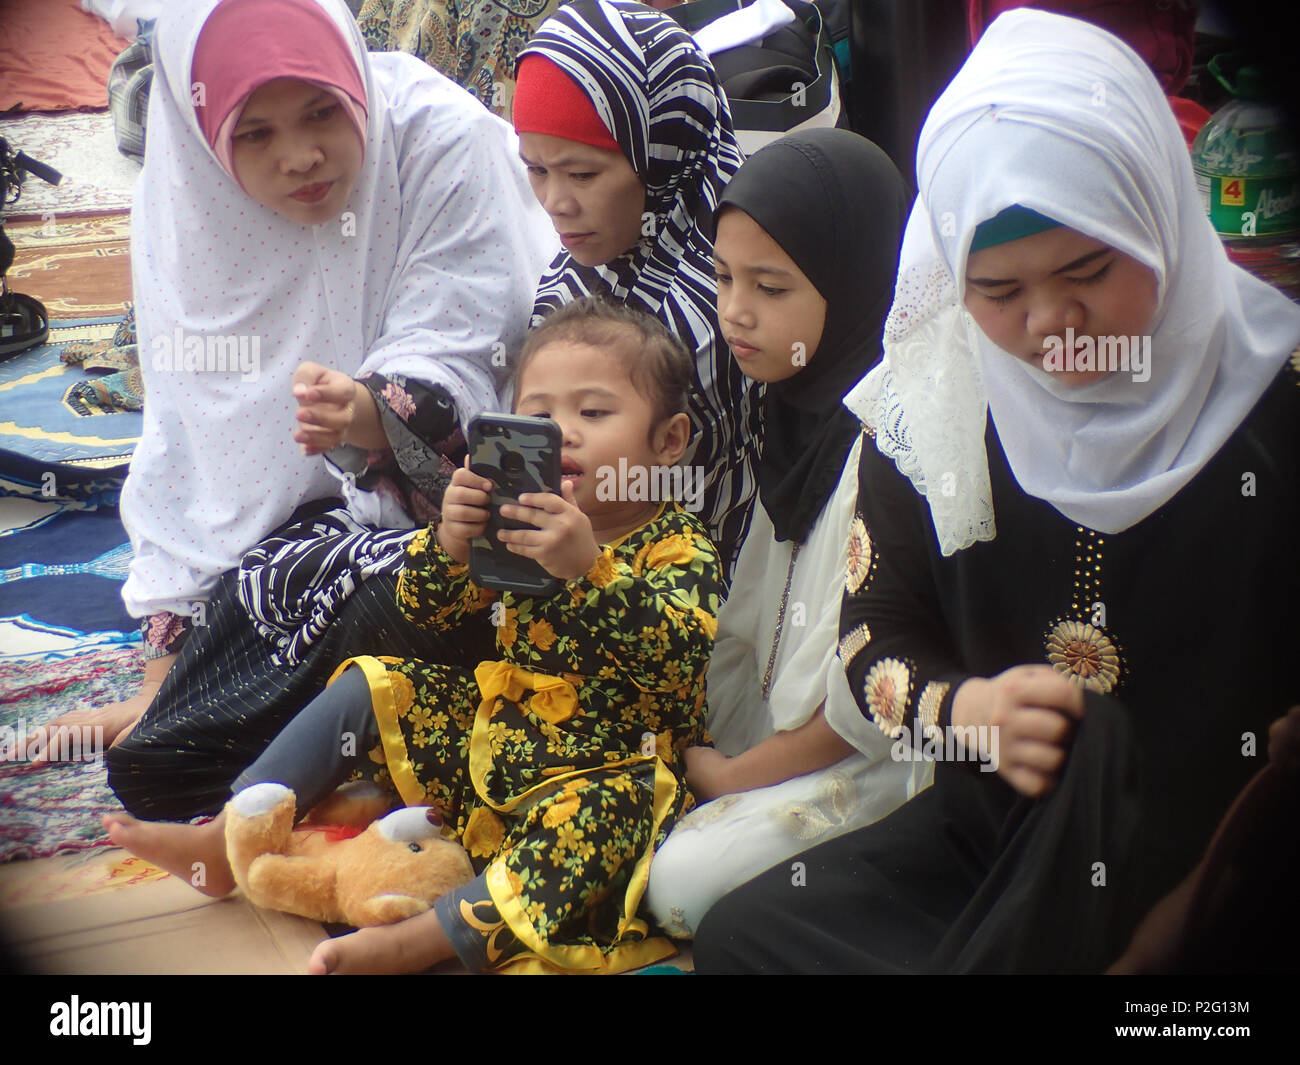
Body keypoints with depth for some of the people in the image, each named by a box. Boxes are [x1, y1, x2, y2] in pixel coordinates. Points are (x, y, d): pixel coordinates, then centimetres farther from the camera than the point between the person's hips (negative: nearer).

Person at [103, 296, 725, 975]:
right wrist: (450, 543, -20)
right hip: (491, 722, 7)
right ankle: (226, 843, 7)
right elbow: (425, 611, 3)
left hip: (600, 765, -6)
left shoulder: (678, 548, -14)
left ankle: (415, 941, -37)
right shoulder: (516, 518, 3)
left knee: (599, 817, -38)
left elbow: (681, 648, -33)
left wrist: (586, 567, -45)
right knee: (366, 689, 6)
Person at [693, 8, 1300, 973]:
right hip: (988, 835, 4)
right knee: (742, 932, -12)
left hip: (1220, 867, -4)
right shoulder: (931, 399, 0)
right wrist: (963, 708, -13)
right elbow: (874, 638, 8)